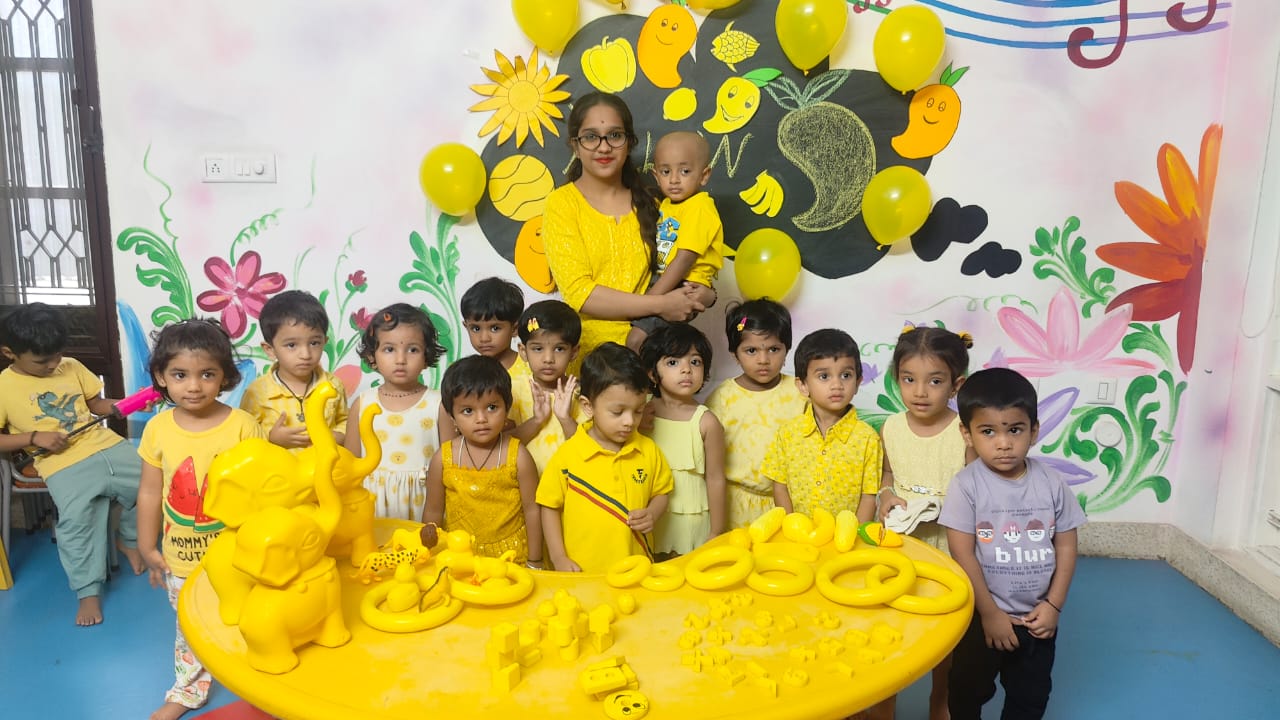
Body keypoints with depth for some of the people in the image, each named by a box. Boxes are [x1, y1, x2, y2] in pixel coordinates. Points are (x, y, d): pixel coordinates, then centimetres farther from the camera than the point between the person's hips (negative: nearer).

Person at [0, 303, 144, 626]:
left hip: (105, 445, 4)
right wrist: (35, 437, -12)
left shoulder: (72, 367, 9)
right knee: (75, 520, -23)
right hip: (63, 464, -4)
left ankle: (128, 538, 20)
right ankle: (88, 592, -4)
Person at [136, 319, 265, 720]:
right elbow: (150, 491, 1)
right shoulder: (158, 428, -8)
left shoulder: (243, 425, -16)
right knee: (190, 630, 22)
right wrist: (148, 547, 5)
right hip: (181, 556, 3)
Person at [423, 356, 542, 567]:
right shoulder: (443, 459, -7)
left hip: (511, 557, -1)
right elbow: (433, 513, 3)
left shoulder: (518, 457, -12)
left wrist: (534, 563, -2)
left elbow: (532, 510, -6)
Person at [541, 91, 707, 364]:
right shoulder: (562, 203, 0)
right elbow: (579, 293, -9)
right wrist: (660, 305, -13)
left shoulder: (647, 204, 11)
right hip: (587, 351, -2)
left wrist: (698, 296, -7)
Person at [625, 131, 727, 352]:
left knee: (636, 339, -21)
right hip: (661, 279, 10)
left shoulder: (699, 209, -15)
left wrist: (650, 298, -22)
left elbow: (684, 260, -20)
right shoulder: (666, 204, 13)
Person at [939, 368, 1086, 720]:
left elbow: (1066, 546, -1)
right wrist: (989, 613, -14)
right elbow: (962, 556, -16)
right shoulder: (966, 485, -17)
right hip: (982, 616, -3)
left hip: (1038, 618, 3)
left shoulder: (1052, 482, -8)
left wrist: (1053, 605, -6)